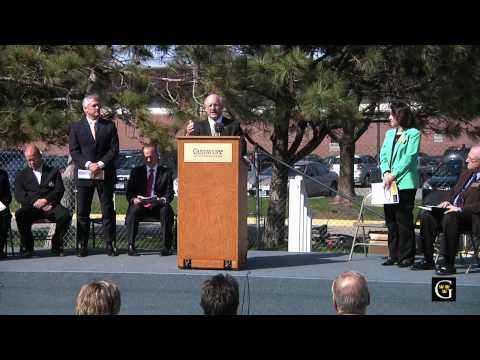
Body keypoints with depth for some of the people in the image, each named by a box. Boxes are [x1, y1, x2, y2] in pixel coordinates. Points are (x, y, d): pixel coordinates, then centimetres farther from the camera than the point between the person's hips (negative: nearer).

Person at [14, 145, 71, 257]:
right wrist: (35, 202, -13)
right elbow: (19, 195, 5)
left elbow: (60, 190, 6)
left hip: (50, 206, 0)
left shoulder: (53, 171, 20)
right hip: (31, 207, 0)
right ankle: (27, 247, -15)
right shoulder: (21, 175, 20)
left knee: (65, 215, -32)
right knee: (20, 214, -34)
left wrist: (45, 200, -12)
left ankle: (56, 245, -9)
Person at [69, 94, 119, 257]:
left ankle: (109, 244, 7)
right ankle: (83, 245, 6)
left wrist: (100, 164, -12)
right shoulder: (76, 127, 6)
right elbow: (74, 151, 0)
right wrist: (88, 164, -14)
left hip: (105, 174, 0)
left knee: (108, 211, 2)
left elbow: (114, 150, 1)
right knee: (82, 212, 1)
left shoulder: (109, 126, 6)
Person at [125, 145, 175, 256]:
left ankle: (167, 246, -29)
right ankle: (131, 246, -32)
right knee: (133, 210, -32)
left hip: (158, 206, -1)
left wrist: (161, 200, -22)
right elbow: (129, 192, 6)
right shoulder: (136, 171, 13)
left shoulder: (166, 173, 10)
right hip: (140, 205, 1)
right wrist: (133, 199, -18)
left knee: (166, 210, -33)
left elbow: (169, 194, 1)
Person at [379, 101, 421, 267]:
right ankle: (393, 255, 16)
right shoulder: (389, 133, 18)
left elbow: (409, 157, -11)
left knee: (404, 220, -6)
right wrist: (386, 172, -6)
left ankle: (406, 256, -1)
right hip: (389, 183, 7)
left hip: (405, 183, -7)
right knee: (391, 220, 9)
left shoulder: (413, 134, -3)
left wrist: (394, 174, -18)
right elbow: (383, 155, 12)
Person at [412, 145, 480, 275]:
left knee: (450, 217, -37)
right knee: (426, 215, -12)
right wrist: (448, 202, 8)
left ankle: (448, 263, -32)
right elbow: (453, 191, 29)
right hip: (452, 210, 9)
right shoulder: (466, 174, 21)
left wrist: (460, 209, -23)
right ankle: (428, 260, -8)